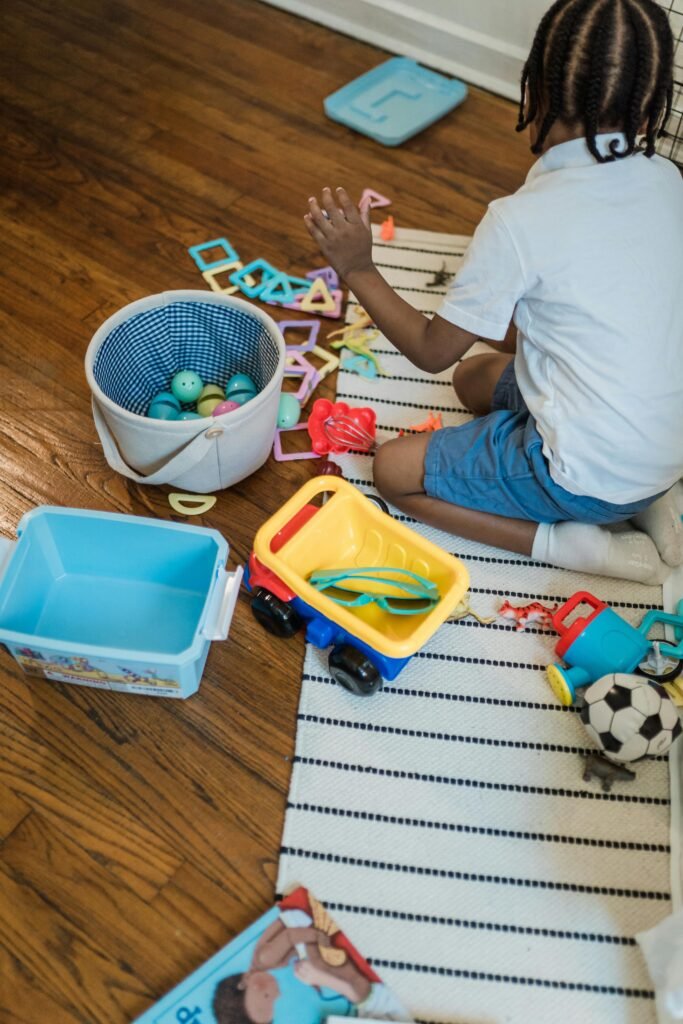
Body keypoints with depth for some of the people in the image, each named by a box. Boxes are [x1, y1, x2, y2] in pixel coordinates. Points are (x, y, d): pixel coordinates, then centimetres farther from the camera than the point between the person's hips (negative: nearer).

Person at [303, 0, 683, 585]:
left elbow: (431, 351, -11)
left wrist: (358, 269, -4)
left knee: (394, 470, 6)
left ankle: (570, 543, -4)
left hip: (590, 475, -7)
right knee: (475, 377, 26)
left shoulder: (522, 220, -22)